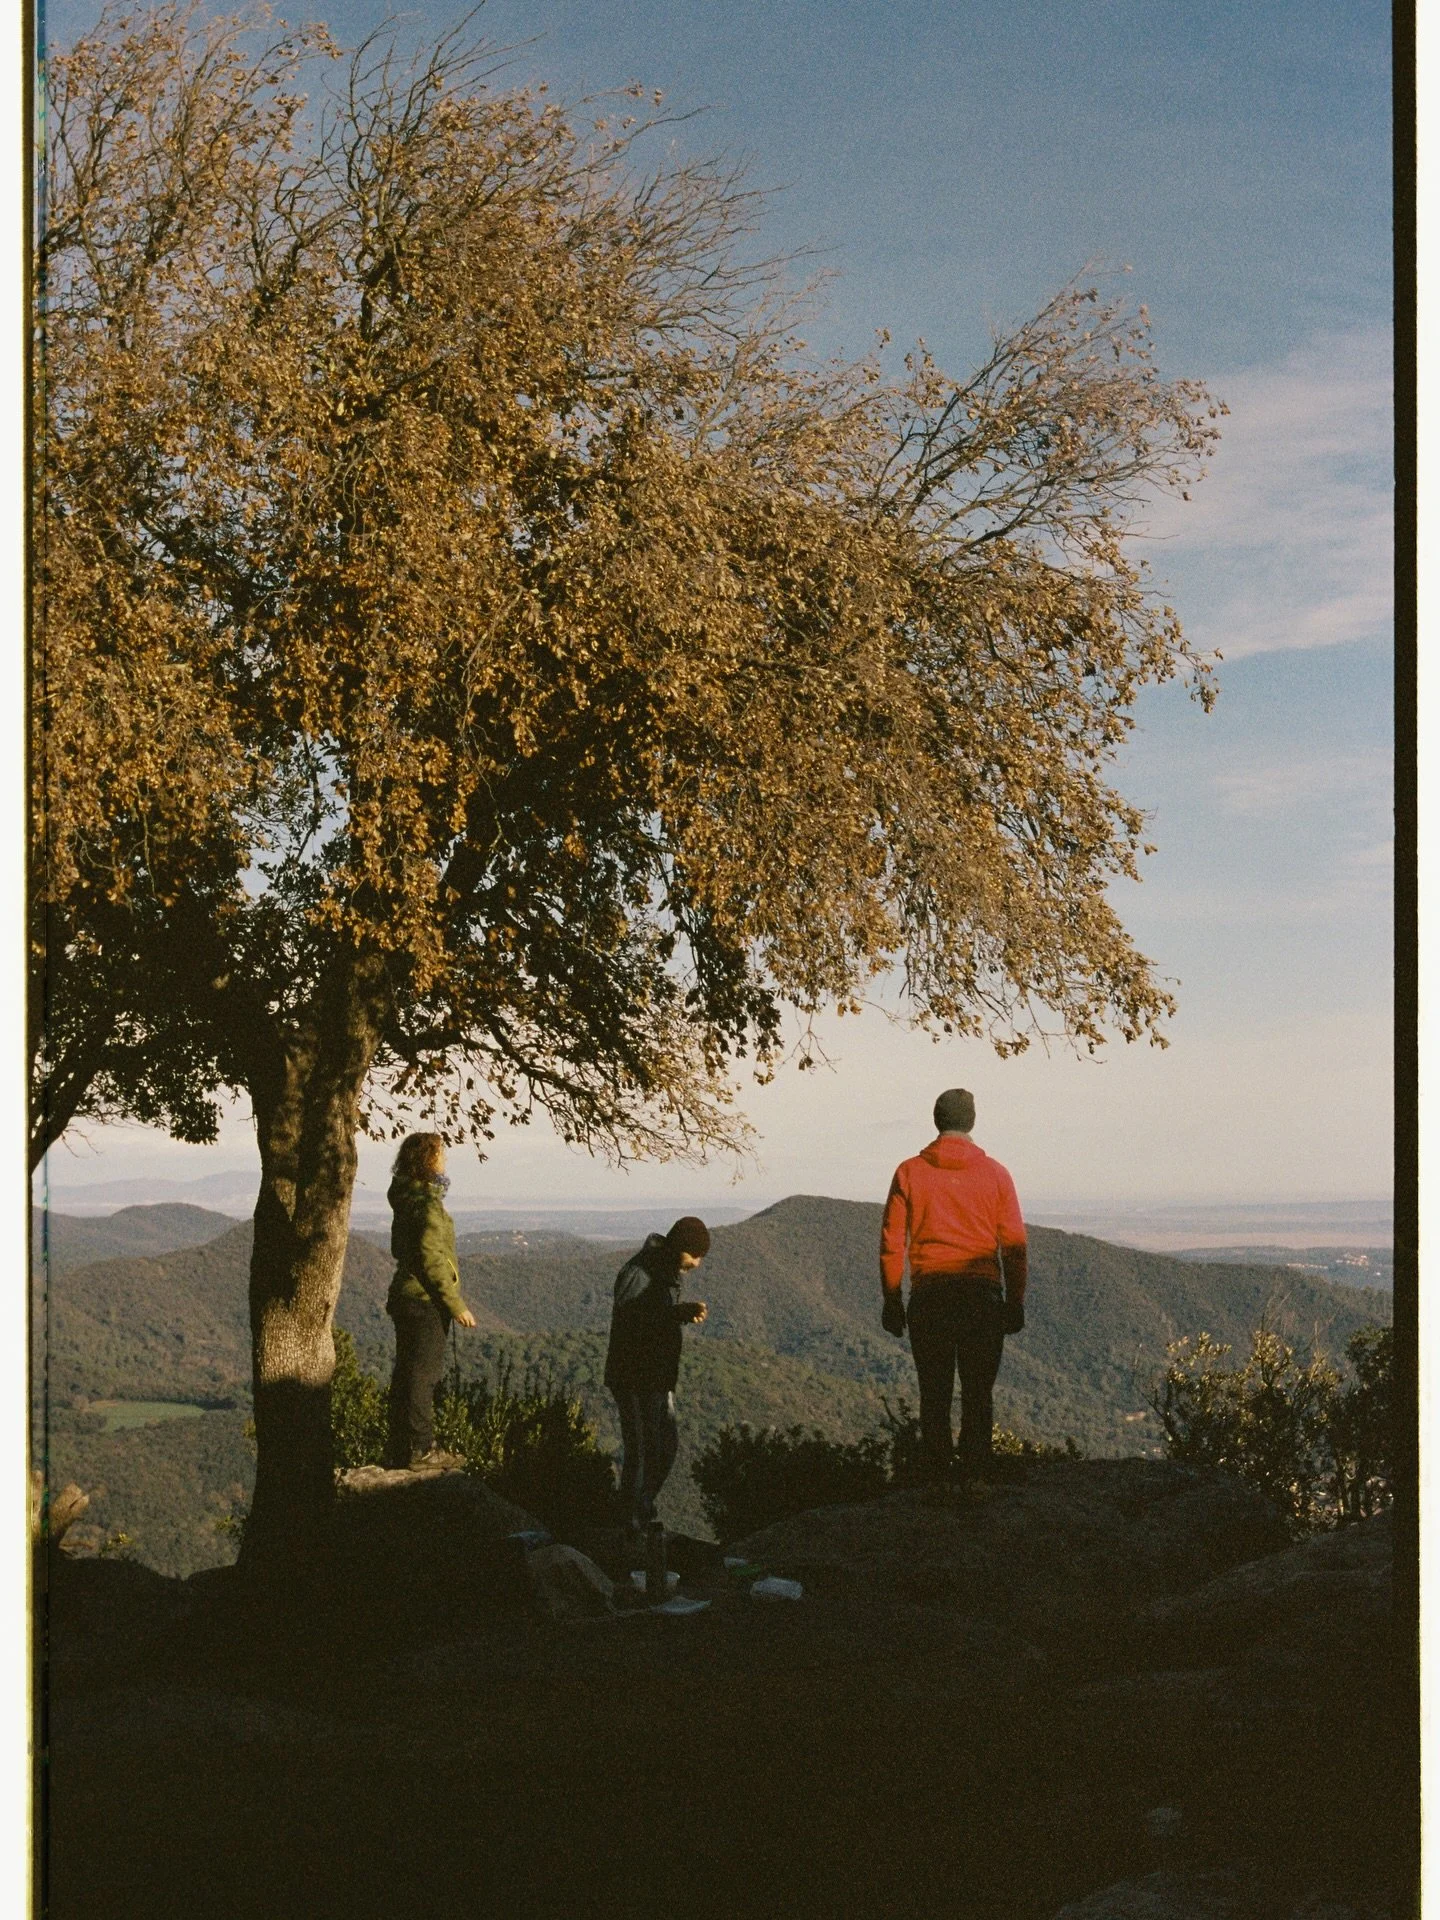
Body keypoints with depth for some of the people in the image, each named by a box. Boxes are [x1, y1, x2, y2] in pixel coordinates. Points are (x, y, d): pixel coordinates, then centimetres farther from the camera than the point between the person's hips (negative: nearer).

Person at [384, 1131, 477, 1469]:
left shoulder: (406, 1198, 12)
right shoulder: (426, 1202, -18)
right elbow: (429, 1258, -23)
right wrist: (457, 1305, -18)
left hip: (405, 1297, 10)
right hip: (426, 1301, -10)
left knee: (407, 1374, 14)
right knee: (423, 1374, -4)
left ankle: (399, 1449, 20)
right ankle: (418, 1449, 1)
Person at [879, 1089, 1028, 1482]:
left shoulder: (909, 1172, 2)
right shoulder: (995, 1174, 2)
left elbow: (891, 1243, 1)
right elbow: (1014, 1245, 2)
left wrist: (892, 1300, 8)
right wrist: (1016, 1302, 9)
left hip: (928, 1298, 0)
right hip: (983, 1295, 0)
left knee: (934, 1396, 7)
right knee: (978, 1396, 5)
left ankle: (937, 1478, 5)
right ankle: (975, 1475, 2)